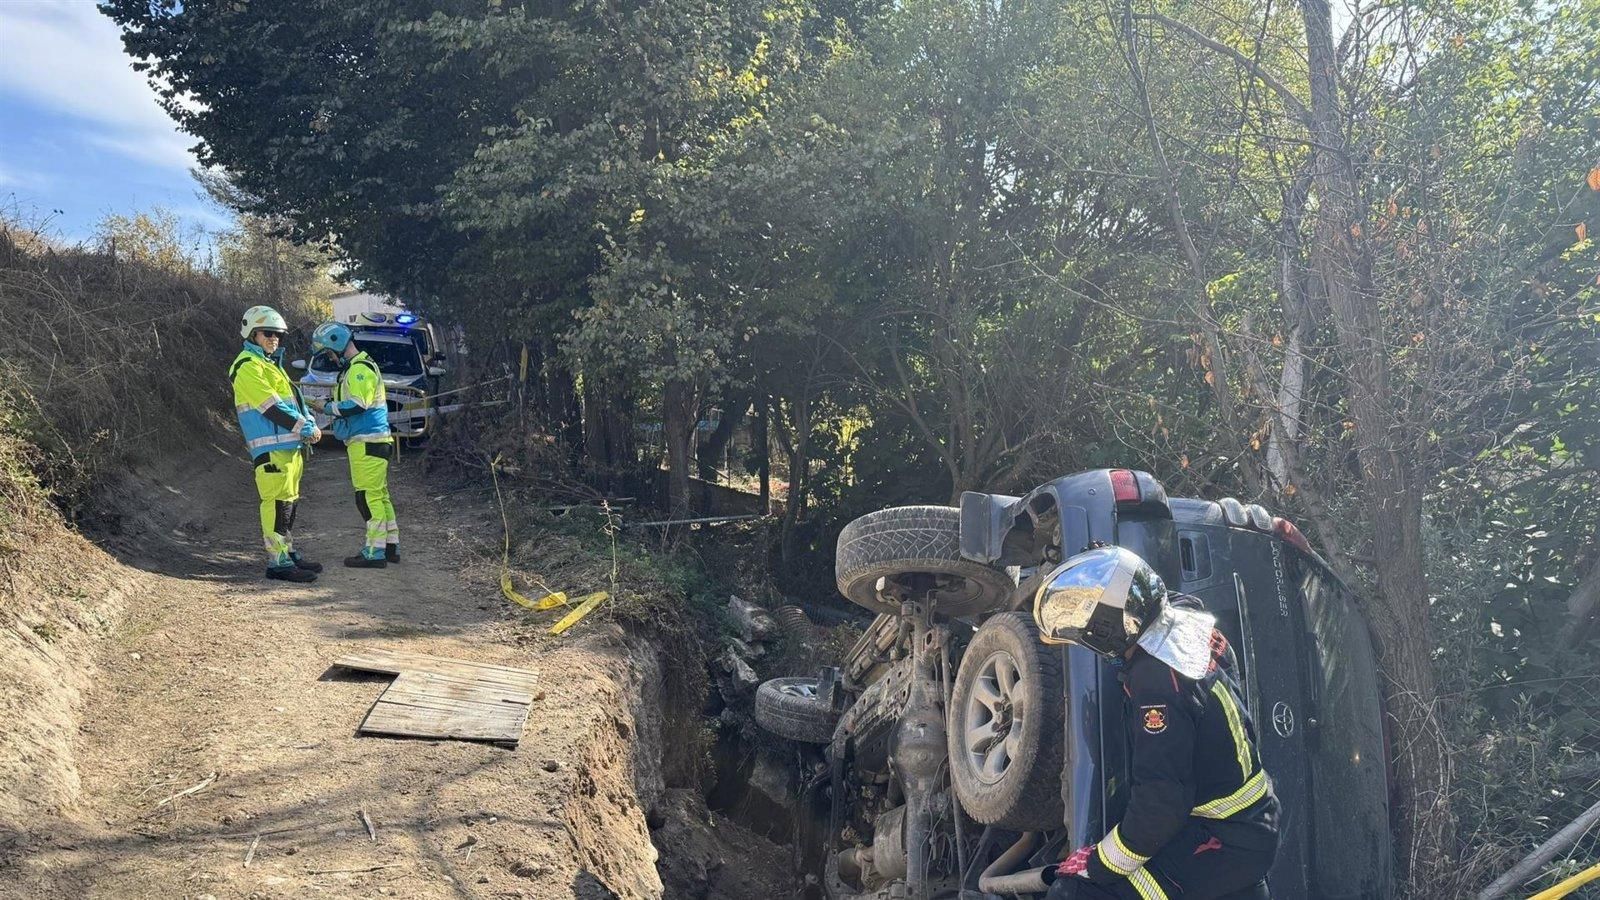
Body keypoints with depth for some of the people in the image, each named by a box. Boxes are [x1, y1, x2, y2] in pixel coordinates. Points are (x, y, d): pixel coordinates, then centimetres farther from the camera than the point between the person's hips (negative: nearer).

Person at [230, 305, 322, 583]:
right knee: (278, 503, -11)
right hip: (271, 448, -10)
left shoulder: (271, 364, 22)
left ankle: (288, 552, 23)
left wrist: (309, 423, 2)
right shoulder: (248, 367, -10)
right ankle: (278, 562, -10)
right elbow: (272, 407, -17)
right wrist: (305, 428, -14)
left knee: (289, 502, 15)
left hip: (290, 445, 10)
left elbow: (293, 399, 21)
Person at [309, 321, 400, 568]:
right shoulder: (355, 368, 20)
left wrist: (328, 407, -9)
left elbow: (357, 405, -22)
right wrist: (333, 408, 8)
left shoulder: (361, 369, -14)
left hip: (367, 443, -11)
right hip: (372, 440, 11)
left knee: (369, 497, -9)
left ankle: (375, 552, -7)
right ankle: (391, 546, 18)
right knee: (380, 495, 13)